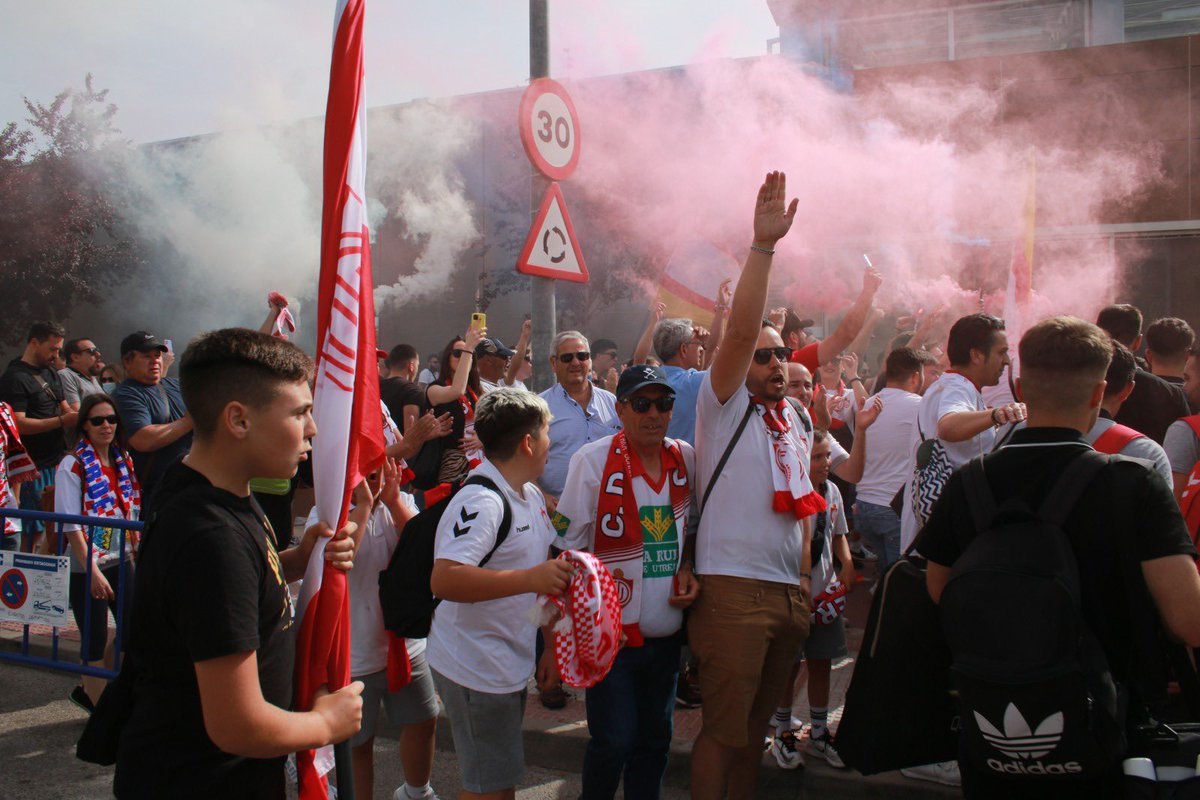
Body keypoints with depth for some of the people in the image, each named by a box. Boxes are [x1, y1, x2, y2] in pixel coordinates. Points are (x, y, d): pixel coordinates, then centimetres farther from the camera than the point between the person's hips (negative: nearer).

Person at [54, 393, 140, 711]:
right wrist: (92, 570, -18)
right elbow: (70, 524, -14)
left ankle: (89, 691, 26)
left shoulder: (123, 461, 8)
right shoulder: (73, 465, -10)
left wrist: (135, 549, 10)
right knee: (96, 641, 1)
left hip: (121, 560, 6)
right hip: (87, 566, -6)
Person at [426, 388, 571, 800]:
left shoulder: (531, 496, 10)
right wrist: (531, 579, -35)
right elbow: (444, 580, -35)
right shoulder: (481, 501, -23)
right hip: (477, 669, -10)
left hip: (511, 664, 10)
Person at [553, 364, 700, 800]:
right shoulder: (593, 460, -11)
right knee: (614, 741, -2)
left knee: (655, 739, 15)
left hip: (668, 633, 5)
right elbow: (567, 544, -7)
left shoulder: (686, 459, 3)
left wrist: (688, 568, -1)